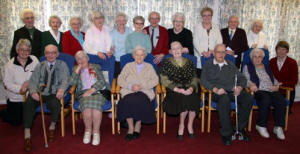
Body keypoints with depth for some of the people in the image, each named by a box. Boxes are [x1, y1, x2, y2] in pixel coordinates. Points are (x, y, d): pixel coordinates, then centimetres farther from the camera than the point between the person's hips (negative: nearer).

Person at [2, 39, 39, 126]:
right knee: (16, 122, 8)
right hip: (15, 98, -2)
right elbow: (7, 83, -12)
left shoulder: (34, 60, -5)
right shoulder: (9, 65, -10)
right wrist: (19, 89, -28)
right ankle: (5, 113, 37)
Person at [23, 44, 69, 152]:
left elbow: (65, 80, 1)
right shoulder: (40, 66, 19)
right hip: (39, 93, 2)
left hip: (54, 93, -2)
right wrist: (33, 92, -14)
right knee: (28, 104, -27)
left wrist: (61, 90, -22)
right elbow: (33, 81, 8)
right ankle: (27, 135, -22)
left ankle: (52, 127, -5)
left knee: (55, 104, -34)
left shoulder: (62, 65, 14)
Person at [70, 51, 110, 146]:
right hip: (83, 93, 1)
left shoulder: (96, 67, 19)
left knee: (96, 103, -36)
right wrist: (78, 69, 3)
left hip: (98, 91, -1)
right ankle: (88, 130, -16)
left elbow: (102, 81, 4)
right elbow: (72, 83, 6)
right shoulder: (75, 69, 23)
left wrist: (91, 90, -10)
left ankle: (96, 132, -26)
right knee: (86, 103, -34)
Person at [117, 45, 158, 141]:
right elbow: (120, 79, 9)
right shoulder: (128, 66, 21)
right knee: (128, 102, -33)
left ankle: (138, 127, -15)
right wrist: (130, 86, -10)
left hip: (145, 91, 0)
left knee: (141, 102, -34)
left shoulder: (149, 67, 20)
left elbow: (155, 80, 5)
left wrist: (142, 86, -11)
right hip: (129, 91, 1)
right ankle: (130, 128, -18)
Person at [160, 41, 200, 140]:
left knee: (194, 99, -28)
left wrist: (191, 88, -12)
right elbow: (164, 80, -2)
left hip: (188, 90, 2)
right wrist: (177, 89, -14)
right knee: (185, 99, -31)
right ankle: (181, 125, -4)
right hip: (174, 91, -2)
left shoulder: (189, 63, 15)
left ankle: (190, 125, -1)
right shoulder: (166, 63, 7)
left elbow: (194, 78, 11)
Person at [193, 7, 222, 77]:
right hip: (200, 57, -2)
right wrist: (203, 52, -16)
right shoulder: (197, 27, 9)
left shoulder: (216, 28, 16)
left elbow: (219, 42, 6)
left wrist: (212, 51, -12)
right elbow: (196, 42, -1)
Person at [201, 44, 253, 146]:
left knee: (248, 98, -26)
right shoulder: (208, 65, 15)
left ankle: (240, 128, -8)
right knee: (224, 100, -38)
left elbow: (242, 78, 21)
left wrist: (240, 87, -3)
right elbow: (203, 80, 1)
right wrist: (215, 89, -15)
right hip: (218, 92, -4)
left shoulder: (231, 65, 27)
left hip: (233, 91, 4)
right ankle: (226, 133, -25)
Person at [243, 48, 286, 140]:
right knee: (266, 99, -37)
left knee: (281, 100, -29)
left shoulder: (267, 67, 28)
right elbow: (246, 79, 2)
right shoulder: (247, 67, 16)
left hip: (271, 91, 4)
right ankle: (261, 126, -23)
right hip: (259, 91, -4)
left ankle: (278, 127, -21)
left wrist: (276, 86, 0)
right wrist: (251, 84, -20)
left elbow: (275, 80, 23)